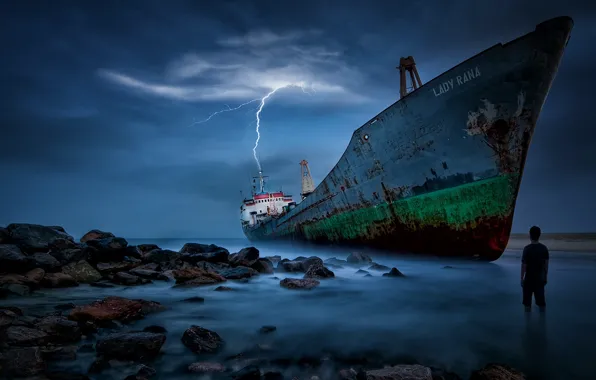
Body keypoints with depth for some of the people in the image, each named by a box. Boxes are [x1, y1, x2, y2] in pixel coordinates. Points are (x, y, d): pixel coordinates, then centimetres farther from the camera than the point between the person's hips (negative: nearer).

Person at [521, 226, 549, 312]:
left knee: (527, 295, 10)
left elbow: (524, 265, -14)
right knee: (540, 294, 13)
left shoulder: (527, 248, -16)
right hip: (540, 278, 3)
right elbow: (546, 264, 2)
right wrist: (545, 277, 13)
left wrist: (522, 278, -5)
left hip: (529, 278, -3)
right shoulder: (544, 248, -5)